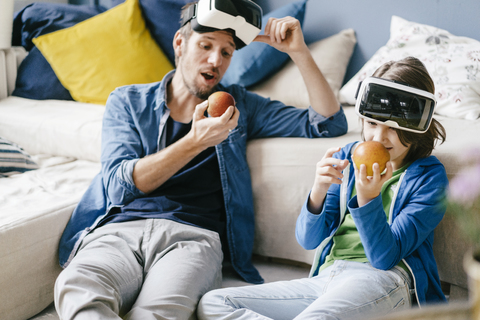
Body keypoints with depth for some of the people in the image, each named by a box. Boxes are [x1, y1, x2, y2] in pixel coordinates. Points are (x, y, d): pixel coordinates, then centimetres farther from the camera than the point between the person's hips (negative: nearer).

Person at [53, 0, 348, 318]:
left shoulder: (238, 105, 23)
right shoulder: (127, 101, 19)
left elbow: (330, 124, 19)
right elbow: (119, 185, 2)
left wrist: (299, 52, 8)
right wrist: (195, 142, -11)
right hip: (120, 230, 1)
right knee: (76, 287, -36)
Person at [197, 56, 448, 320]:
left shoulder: (429, 176, 1)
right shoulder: (346, 158, 13)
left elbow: (385, 257, -8)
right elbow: (307, 240, 7)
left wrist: (368, 197, -23)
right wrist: (319, 190, -12)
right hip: (326, 277, 7)